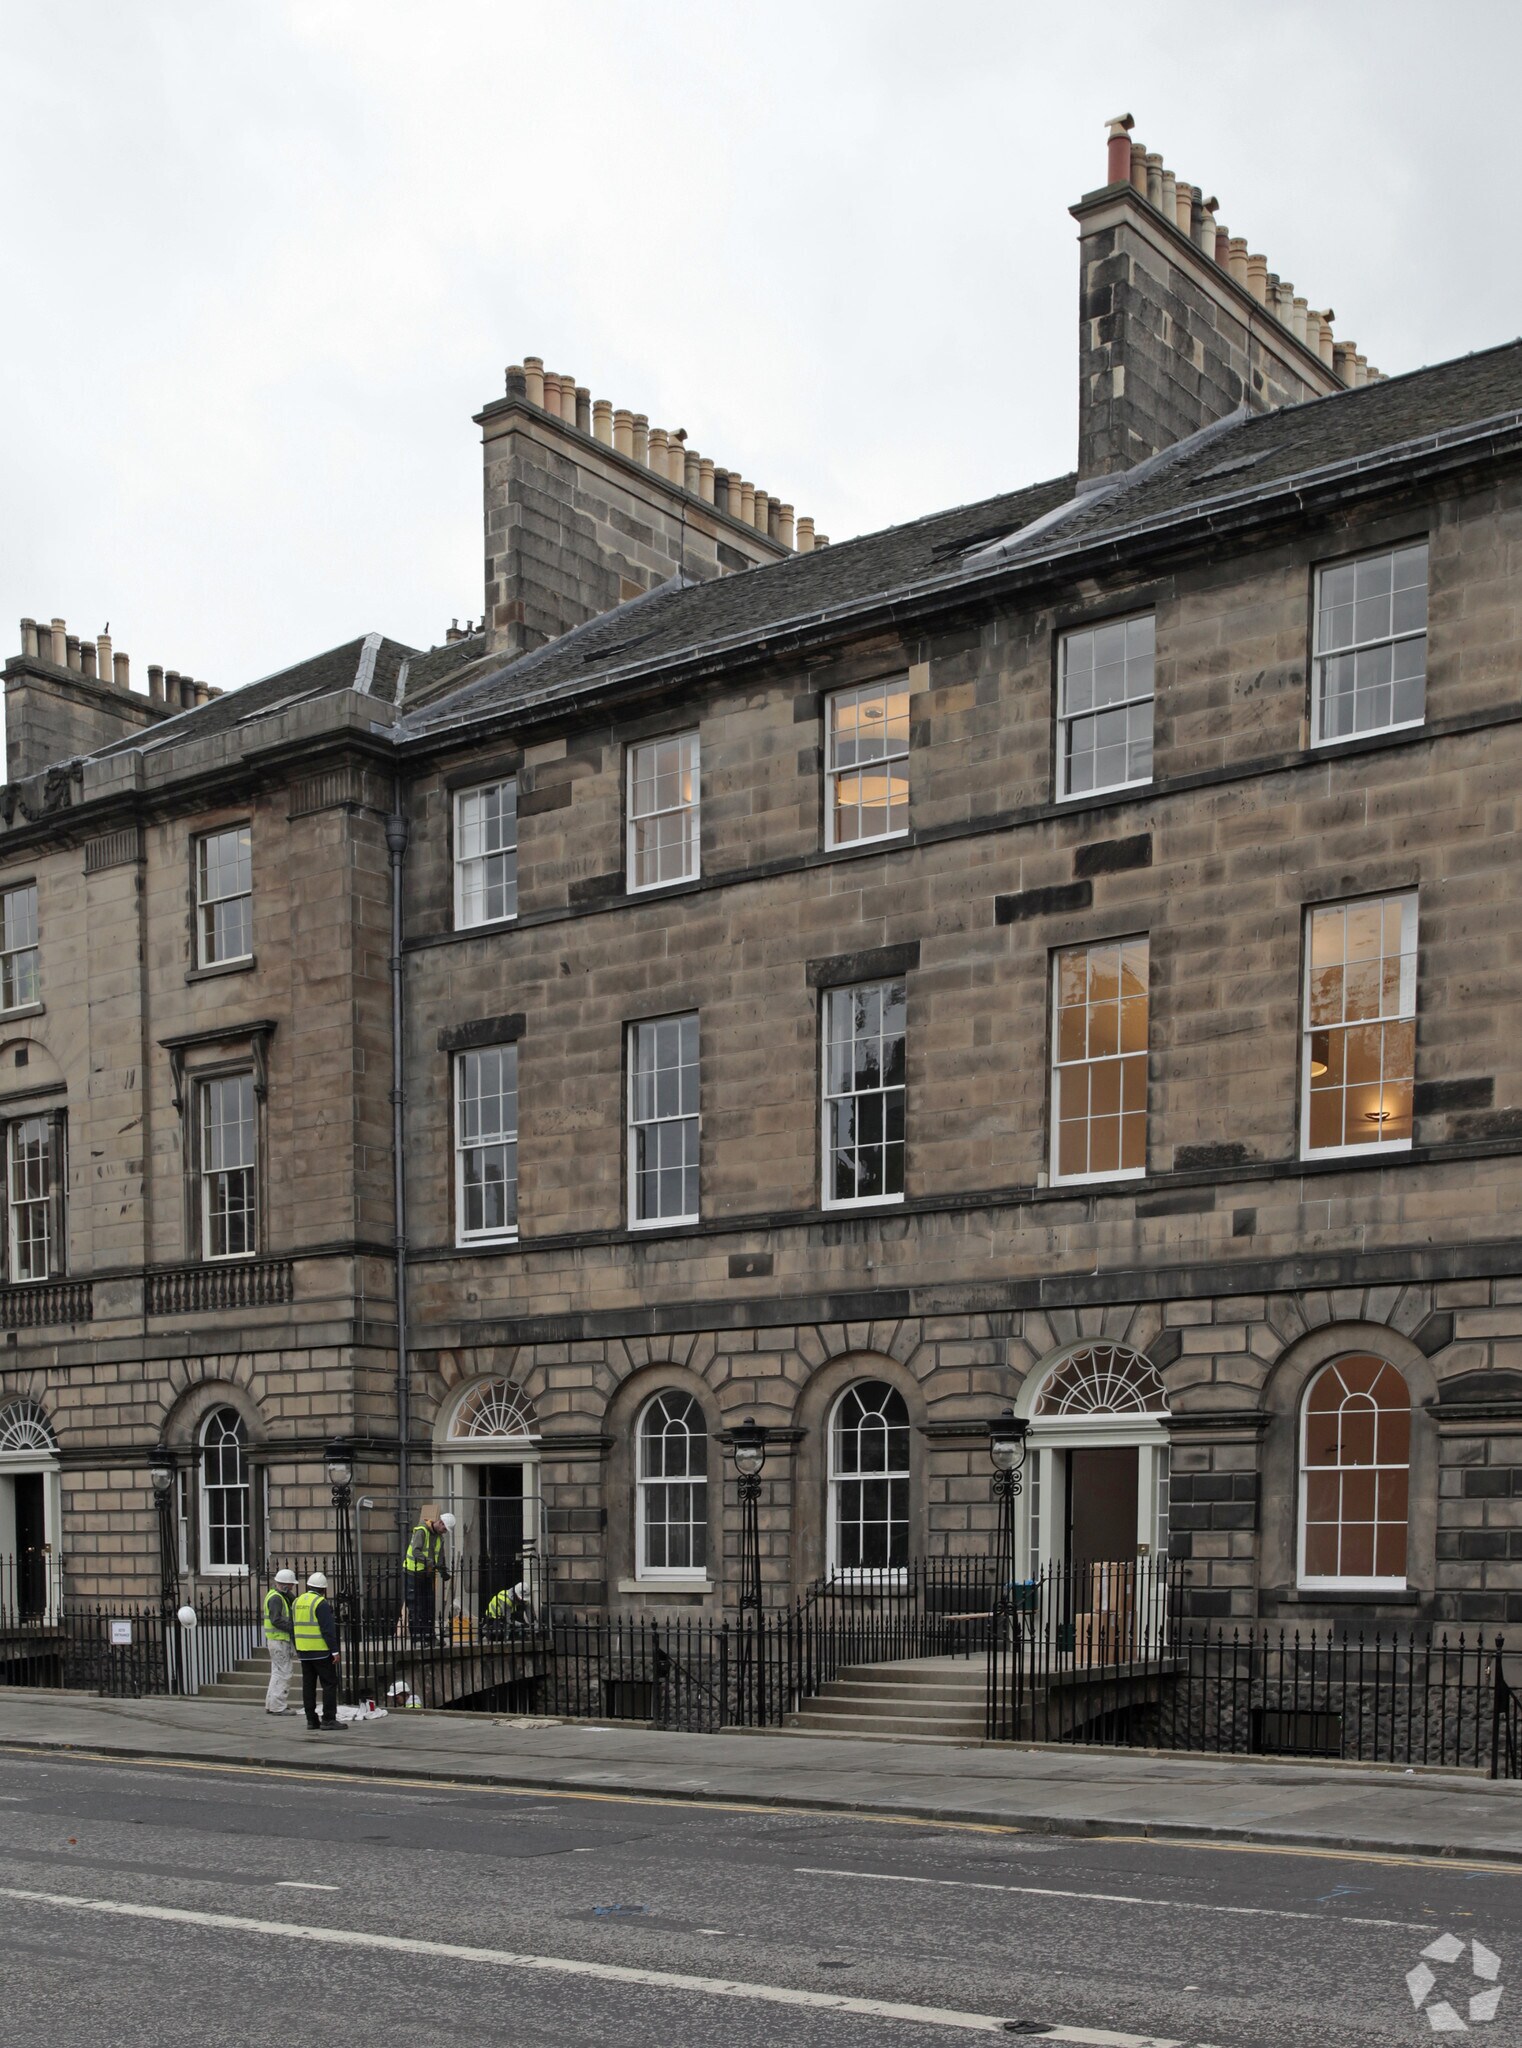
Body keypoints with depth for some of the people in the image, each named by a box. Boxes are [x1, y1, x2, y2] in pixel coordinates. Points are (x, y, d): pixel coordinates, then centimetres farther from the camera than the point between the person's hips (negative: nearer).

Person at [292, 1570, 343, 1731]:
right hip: (321, 1651, -7)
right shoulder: (321, 1603, -12)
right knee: (329, 1683, -3)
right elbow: (328, 1629, -17)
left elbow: (293, 1627, 17)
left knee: (308, 1685, 10)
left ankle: (311, 1719, 11)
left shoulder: (297, 1602, 11)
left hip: (303, 1651, 7)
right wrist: (335, 1651, -14)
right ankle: (328, 1719, -7)